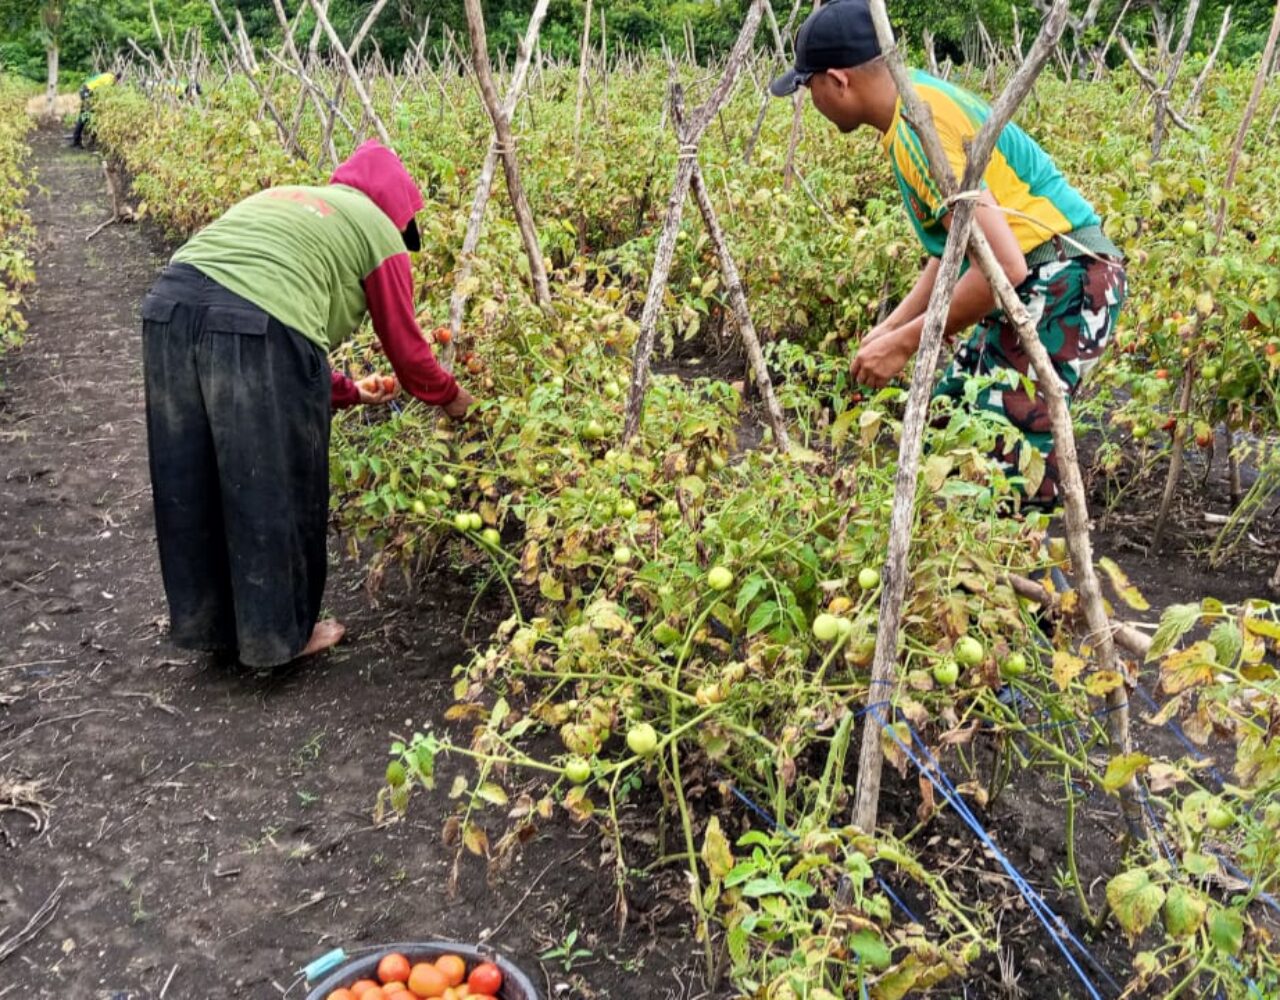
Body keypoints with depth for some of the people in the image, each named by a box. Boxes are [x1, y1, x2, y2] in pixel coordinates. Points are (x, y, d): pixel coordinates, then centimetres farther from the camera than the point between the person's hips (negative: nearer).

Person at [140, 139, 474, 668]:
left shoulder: (285, 199, 35)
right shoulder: (377, 230, 15)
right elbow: (404, 345, 19)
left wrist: (347, 391, 47)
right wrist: (449, 396, 38)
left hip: (170, 305, 8)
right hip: (258, 328, -7)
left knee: (193, 486, 19)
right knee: (275, 492, 10)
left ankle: (207, 621, 35)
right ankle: (280, 633, 24)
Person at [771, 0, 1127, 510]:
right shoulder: (920, 97, 11)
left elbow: (1002, 266, -27)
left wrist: (904, 344, -18)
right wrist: (889, 328, 16)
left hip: (1064, 283, -10)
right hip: (1041, 280, 10)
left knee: (1005, 469, -11)